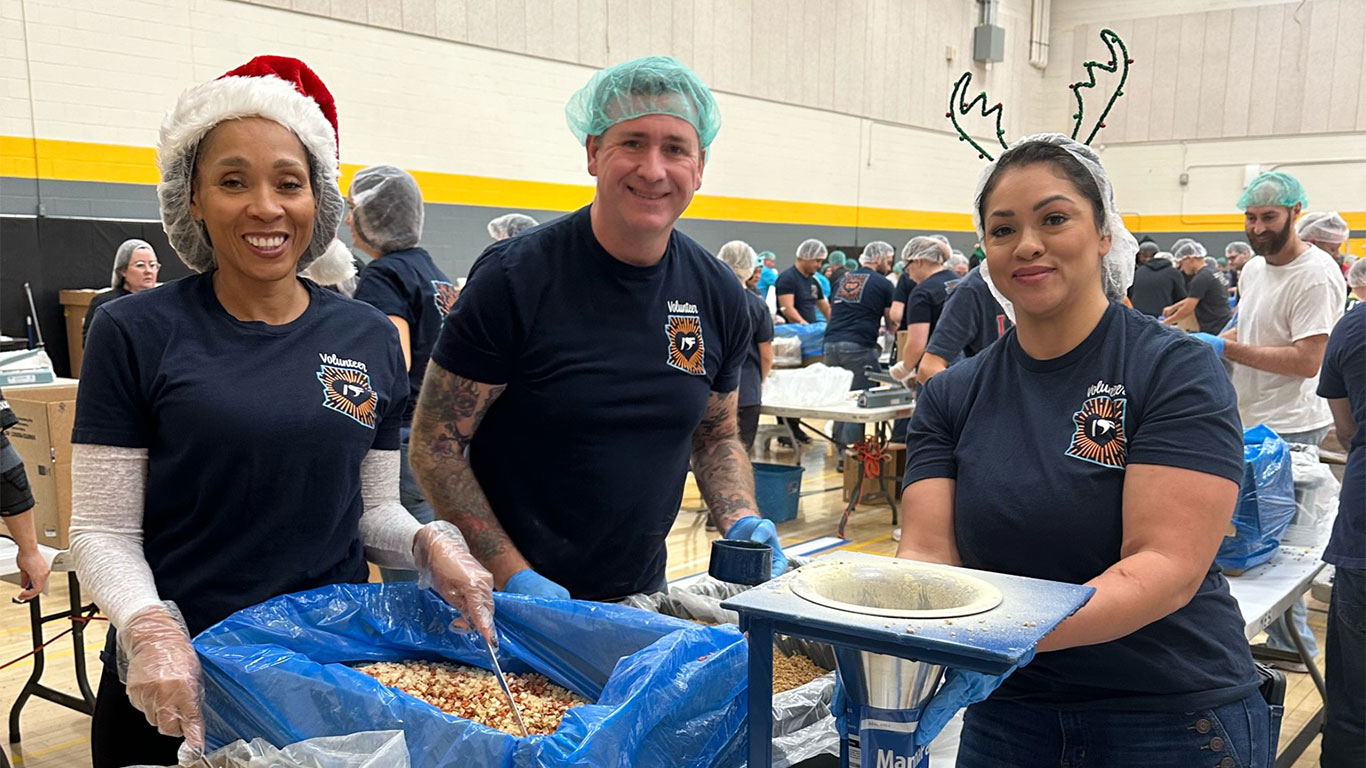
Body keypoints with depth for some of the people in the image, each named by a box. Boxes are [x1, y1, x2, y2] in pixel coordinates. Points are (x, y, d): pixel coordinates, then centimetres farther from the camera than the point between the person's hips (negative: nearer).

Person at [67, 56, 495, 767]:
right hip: (176, 688, -2)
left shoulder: (370, 338, 1)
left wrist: (430, 543, -12)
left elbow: (372, 510, 7)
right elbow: (102, 529, -7)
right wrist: (150, 629, -23)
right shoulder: (136, 332, -7)